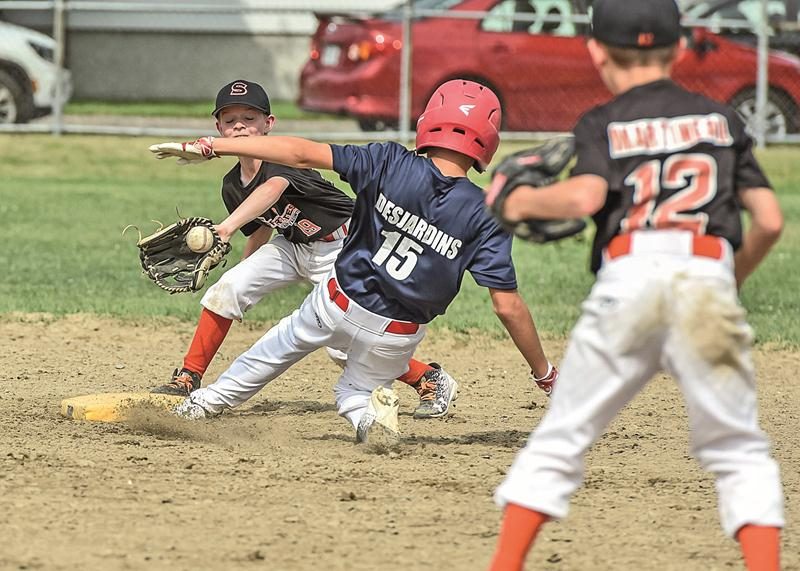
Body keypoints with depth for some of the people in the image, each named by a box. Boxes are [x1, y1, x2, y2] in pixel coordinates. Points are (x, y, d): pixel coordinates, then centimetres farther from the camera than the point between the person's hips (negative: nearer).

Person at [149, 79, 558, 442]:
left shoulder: (390, 165, -18)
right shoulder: (483, 216, -19)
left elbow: (302, 154, -17)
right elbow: (508, 305, -19)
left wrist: (209, 148, -13)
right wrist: (544, 372, -8)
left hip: (338, 302, 0)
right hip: (398, 335, 0)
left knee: (288, 341, 31)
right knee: (354, 391, 27)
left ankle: (207, 403, 43)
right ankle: (369, 412, -7)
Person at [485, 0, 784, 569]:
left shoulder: (603, 124, 12)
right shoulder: (721, 118, 19)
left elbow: (585, 196, -9)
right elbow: (770, 221, 11)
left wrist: (526, 200, 9)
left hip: (628, 280, -1)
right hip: (709, 280, 1)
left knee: (559, 438, 10)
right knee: (739, 452, 9)